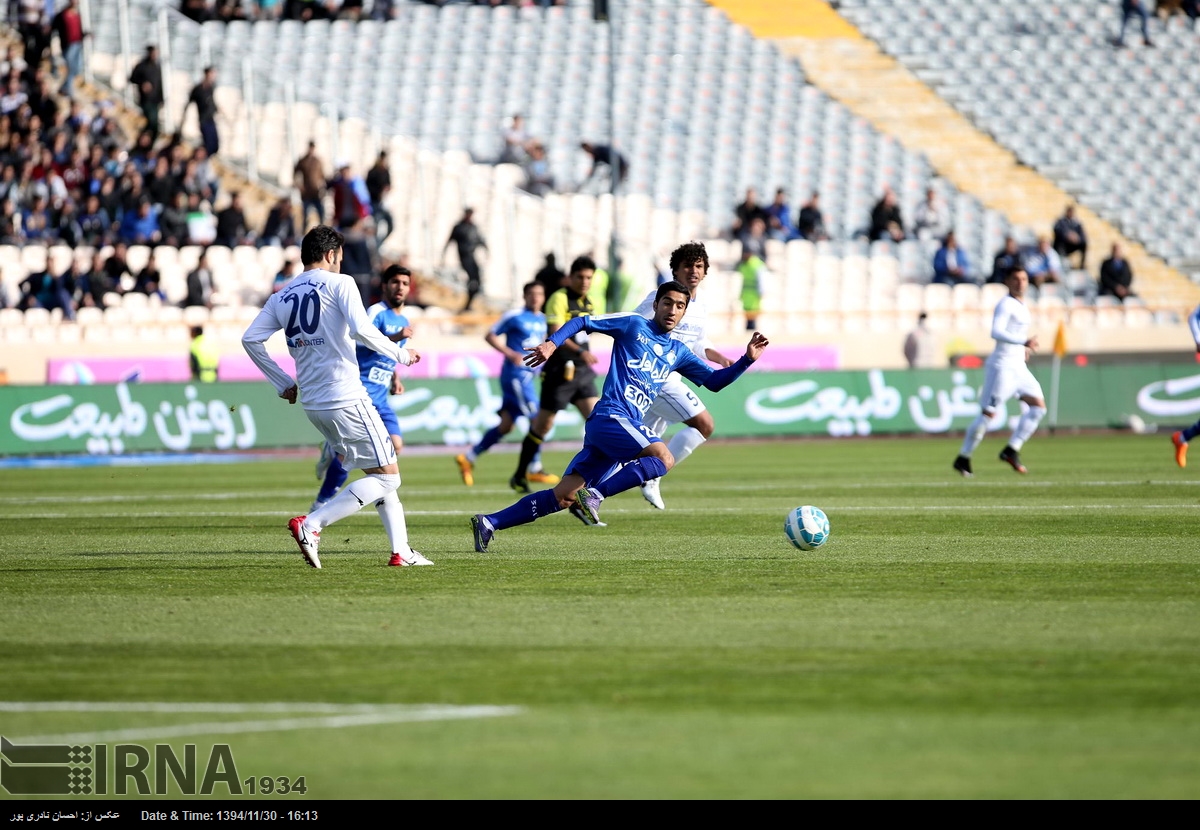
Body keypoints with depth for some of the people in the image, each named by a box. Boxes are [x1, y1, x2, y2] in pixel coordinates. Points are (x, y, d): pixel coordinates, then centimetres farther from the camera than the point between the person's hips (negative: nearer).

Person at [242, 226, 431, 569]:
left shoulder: (282, 297, 13)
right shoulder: (339, 283, -4)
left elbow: (250, 338, 7)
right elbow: (360, 329, -17)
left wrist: (283, 384, 14)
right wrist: (401, 354, -3)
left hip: (313, 405, 8)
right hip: (347, 399, -8)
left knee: (380, 473, 18)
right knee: (386, 476, -2)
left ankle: (401, 551, 12)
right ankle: (310, 525, -16)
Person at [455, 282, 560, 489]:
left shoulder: (542, 320, 13)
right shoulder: (514, 317, -8)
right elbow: (490, 336, -5)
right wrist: (510, 354, -17)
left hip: (528, 376, 8)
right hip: (516, 375, -8)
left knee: (506, 425, 9)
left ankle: (469, 457, 17)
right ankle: (534, 469, -1)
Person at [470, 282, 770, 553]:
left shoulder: (678, 352, 22)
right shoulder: (633, 325, 5)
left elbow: (714, 380, 22)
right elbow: (583, 323, 6)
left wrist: (747, 360, 9)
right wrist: (552, 343, -9)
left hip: (629, 426, 7)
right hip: (610, 417, -7)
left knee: (564, 496, 1)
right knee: (664, 458, -26)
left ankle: (489, 523, 1)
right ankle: (595, 495, -26)